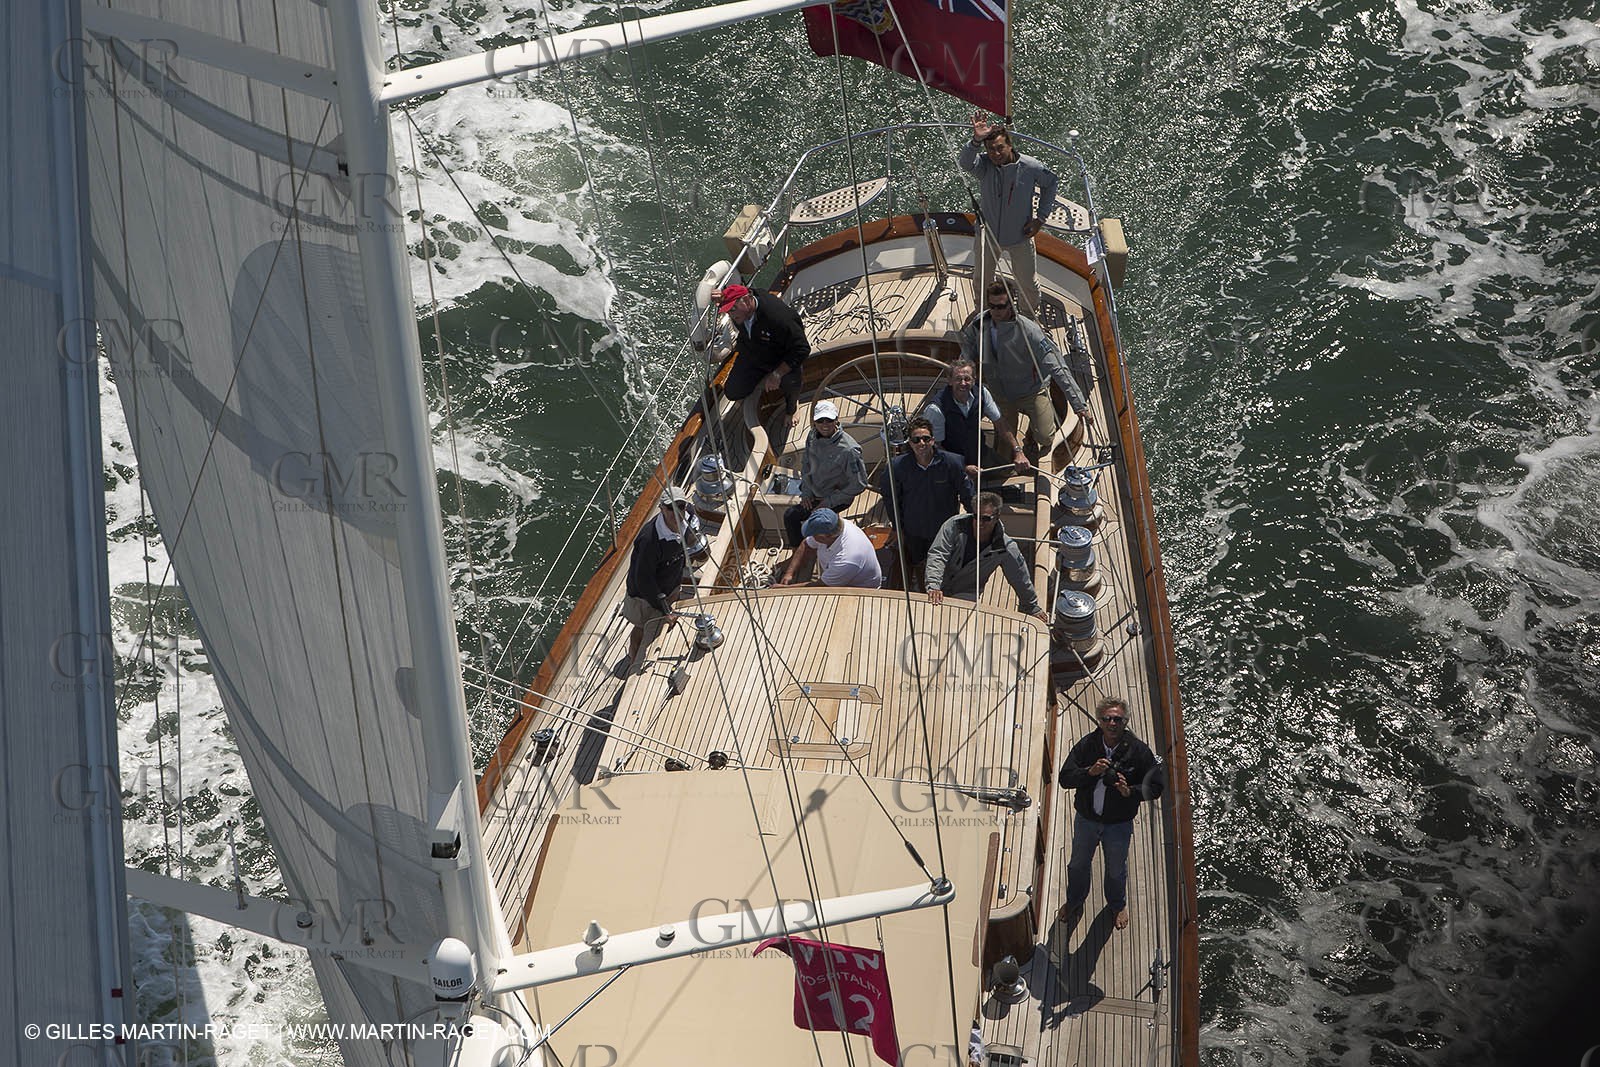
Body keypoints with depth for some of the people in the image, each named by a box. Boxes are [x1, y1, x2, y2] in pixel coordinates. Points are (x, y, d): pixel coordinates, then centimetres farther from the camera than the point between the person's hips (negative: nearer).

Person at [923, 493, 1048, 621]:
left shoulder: (1006, 549, -16)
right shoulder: (955, 526, -18)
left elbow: (1021, 581, -1)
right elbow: (937, 555, -20)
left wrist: (1033, 609, 12)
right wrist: (933, 586, -36)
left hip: (966, 595, -2)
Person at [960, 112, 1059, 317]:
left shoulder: (1030, 167, -19)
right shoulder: (984, 164, -19)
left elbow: (1050, 184, 1)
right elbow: (966, 163, -43)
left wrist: (1040, 218, -3)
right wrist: (976, 140, -60)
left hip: (1020, 237, -1)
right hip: (987, 234, 1)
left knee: (1027, 283, 16)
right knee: (981, 280, 22)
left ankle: (1031, 316, 45)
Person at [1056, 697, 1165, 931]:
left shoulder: (1138, 750, -17)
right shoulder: (1086, 745, -15)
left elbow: (1155, 787, -12)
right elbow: (1065, 778, -16)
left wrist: (1130, 791, -30)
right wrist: (1090, 772, -33)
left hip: (1119, 824, -1)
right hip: (1086, 819, 1)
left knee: (1116, 870, 21)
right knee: (1078, 864, 22)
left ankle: (1118, 905, 51)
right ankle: (1074, 902, 50)